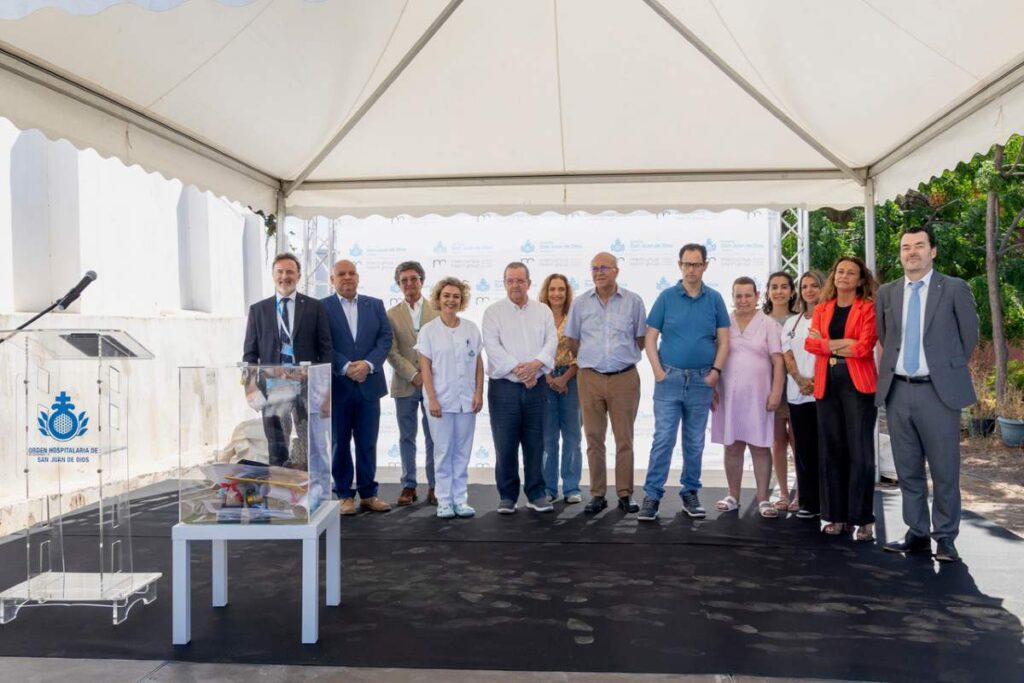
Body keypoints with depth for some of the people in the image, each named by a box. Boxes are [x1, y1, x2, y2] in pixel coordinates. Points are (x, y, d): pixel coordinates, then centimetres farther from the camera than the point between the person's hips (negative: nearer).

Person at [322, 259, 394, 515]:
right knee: (340, 443, 6)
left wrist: (368, 364, -12)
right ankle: (344, 495, 16)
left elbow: (385, 338, 2)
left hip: (368, 384, 3)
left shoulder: (375, 305, 11)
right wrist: (346, 367, -17)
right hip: (337, 386, -2)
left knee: (368, 443, 7)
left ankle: (368, 494, 17)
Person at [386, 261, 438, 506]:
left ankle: (434, 486, 12)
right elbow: (391, 352, -2)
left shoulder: (437, 311, 3)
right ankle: (409, 485, 17)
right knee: (407, 438, 8)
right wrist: (413, 375, -11)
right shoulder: (392, 315, 4)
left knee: (434, 437, 3)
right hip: (404, 385, 1)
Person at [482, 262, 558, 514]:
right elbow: (492, 346, -8)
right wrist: (517, 370, -15)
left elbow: (552, 341, 1)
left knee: (535, 444, 6)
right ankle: (507, 496, 13)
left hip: (535, 386, 2)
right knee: (505, 444, 1)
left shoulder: (543, 311, 11)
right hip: (504, 387, -2)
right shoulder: (493, 312, 2)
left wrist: (536, 363, -17)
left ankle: (536, 494, 17)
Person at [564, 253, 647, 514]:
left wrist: (622, 356, 10)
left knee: (624, 439, 4)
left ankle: (625, 494, 13)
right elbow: (573, 341, 13)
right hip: (590, 378, 1)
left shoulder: (633, 302, 1)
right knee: (594, 439, 6)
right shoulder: (580, 303, 5)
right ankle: (597, 494, 14)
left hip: (625, 377, -1)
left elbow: (641, 340, 9)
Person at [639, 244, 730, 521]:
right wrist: (658, 371, -8)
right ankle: (652, 495, 1)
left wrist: (716, 370, -7)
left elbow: (723, 340, 5)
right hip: (669, 378, -2)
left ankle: (690, 493, 22)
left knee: (695, 442, 10)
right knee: (663, 439, -5)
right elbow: (650, 338, 1)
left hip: (702, 381, 2)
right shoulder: (666, 297, 1)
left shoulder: (715, 299, 4)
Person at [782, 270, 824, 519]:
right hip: (798, 393, 4)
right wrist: (800, 380, -6)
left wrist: (817, 382, -15)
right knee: (803, 448, 4)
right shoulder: (792, 322, 18)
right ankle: (808, 502, 10)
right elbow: (787, 356, 10)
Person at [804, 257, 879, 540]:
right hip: (827, 385, 4)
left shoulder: (868, 308, 3)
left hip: (857, 384, -4)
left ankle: (864, 519, 2)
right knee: (832, 451, 6)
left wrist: (827, 343, 0)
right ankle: (837, 516, 14)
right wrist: (841, 342, -11)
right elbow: (810, 343, 2)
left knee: (860, 452, -5)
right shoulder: (821, 309, 16)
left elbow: (864, 347, -9)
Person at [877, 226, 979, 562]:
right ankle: (917, 533, 21)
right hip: (898, 391, 4)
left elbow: (969, 335, 4)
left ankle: (945, 537, 15)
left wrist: (948, 369, 7)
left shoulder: (955, 288, -1)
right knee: (908, 470, 10)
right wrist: (892, 364, 11)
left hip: (939, 391, -3)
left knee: (944, 470, 2)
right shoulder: (886, 293, 9)